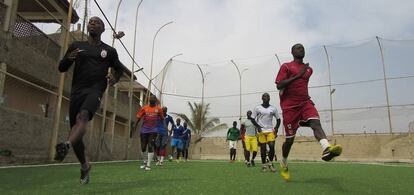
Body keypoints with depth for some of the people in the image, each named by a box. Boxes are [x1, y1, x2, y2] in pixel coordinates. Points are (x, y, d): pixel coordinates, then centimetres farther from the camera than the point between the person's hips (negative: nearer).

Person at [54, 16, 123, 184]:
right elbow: (61, 68, 15)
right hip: (77, 90, 3)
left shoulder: (109, 51, 11)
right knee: (74, 128, 3)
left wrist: (114, 79, 0)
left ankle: (66, 145, -55)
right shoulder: (76, 46, 15)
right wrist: (69, 58, -7)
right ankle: (84, 165, 22)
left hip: (95, 90, -3)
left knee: (82, 116, -33)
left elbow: (119, 68, 23)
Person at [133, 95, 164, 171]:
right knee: (143, 147, 8)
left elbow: (162, 119, 10)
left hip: (153, 131, -2)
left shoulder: (158, 109, 0)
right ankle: (145, 161, 31)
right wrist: (135, 125, 9)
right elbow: (138, 117, 9)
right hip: (144, 130, 2)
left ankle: (148, 165, -2)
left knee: (150, 147, -10)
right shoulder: (144, 108, 3)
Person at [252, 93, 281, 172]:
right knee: (263, 148, 1)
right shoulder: (257, 108, 2)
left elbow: (278, 119, 14)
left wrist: (276, 128, -1)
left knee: (272, 146, -12)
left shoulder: (273, 108, 7)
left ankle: (270, 163, 8)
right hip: (261, 131, -1)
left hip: (270, 130, 1)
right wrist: (257, 126, -10)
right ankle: (264, 165, 14)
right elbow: (252, 118, 4)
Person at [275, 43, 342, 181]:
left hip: (305, 103, 5)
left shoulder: (308, 69, 18)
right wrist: (298, 75, -17)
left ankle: (326, 149, -51)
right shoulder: (286, 66, 0)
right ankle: (283, 165, 24)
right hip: (290, 106, -5)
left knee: (316, 122, -26)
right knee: (290, 138, 1)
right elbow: (279, 85, -13)